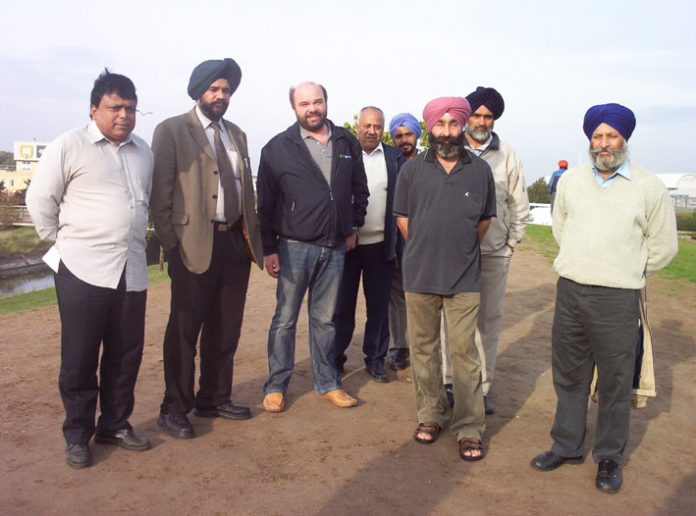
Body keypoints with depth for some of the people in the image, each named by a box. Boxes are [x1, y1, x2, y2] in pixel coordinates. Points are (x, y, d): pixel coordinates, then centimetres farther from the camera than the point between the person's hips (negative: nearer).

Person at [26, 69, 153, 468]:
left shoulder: (144, 151, 11)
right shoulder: (69, 146, -5)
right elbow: (40, 200, -1)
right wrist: (63, 241, 2)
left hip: (132, 270, 5)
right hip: (83, 270, -5)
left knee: (126, 354, 11)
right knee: (80, 358, 4)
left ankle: (115, 424, 27)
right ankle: (77, 435, 17)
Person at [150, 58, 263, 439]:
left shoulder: (237, 135, 17)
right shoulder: (172, 131, -2)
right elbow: (160, 194, -6)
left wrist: (252, 239, 10)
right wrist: (171, 244, -11)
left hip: (235, 242, 6)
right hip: (194, 244, -6)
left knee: (225, 328, 13)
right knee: (185, 328, 2)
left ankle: (214, 398, 28)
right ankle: (174, 408, 15)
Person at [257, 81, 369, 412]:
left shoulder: (347, 143, 5)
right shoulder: (278, 148, -5)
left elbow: (359, 189, 14)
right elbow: (266, 203, -5)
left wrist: (353, 227, 10)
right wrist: (268, 248, -6)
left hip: (335, 247, 3)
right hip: (295, 246, -3)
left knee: (325, 319, 13)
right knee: (285, 319, 6)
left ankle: (327, 383, 24)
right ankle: (276, 386, 18)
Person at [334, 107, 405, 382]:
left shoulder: (395, 158, 6)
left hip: (381, 245, 1)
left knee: (378, 305, 8)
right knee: (342, 304, 7)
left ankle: (375, 359, 19)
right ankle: (336, 358, 19)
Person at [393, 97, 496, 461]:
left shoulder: (480, 170, 1)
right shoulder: (412, 169, 1)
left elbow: (484, 220, 10)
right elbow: (403, 218, 7)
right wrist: (426, 251, 11)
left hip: (464, 278, -1)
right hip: (419, 276, 1)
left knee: (464, 352, 1)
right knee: (423, 349, 11)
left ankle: (469, 428, 11)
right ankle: (430, 415, 27)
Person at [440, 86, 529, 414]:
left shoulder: (507, 155, 4)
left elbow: (519, 204, 10)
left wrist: (512, 243, 7)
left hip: (494, 252, 2)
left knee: (489, 320, 6)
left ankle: (483, 387, 17)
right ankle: (450, 381, 17)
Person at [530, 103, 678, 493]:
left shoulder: (649, 187, -5)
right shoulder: (571, 181, 6)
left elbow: (664, 246, 2)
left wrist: (627, 275, 9)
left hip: (617, 300, -3)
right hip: (569, 292, 4)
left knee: (615, 384, 6)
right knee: (569, 376, 14)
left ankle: (610, 457, 23)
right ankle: (567, 446, 30)